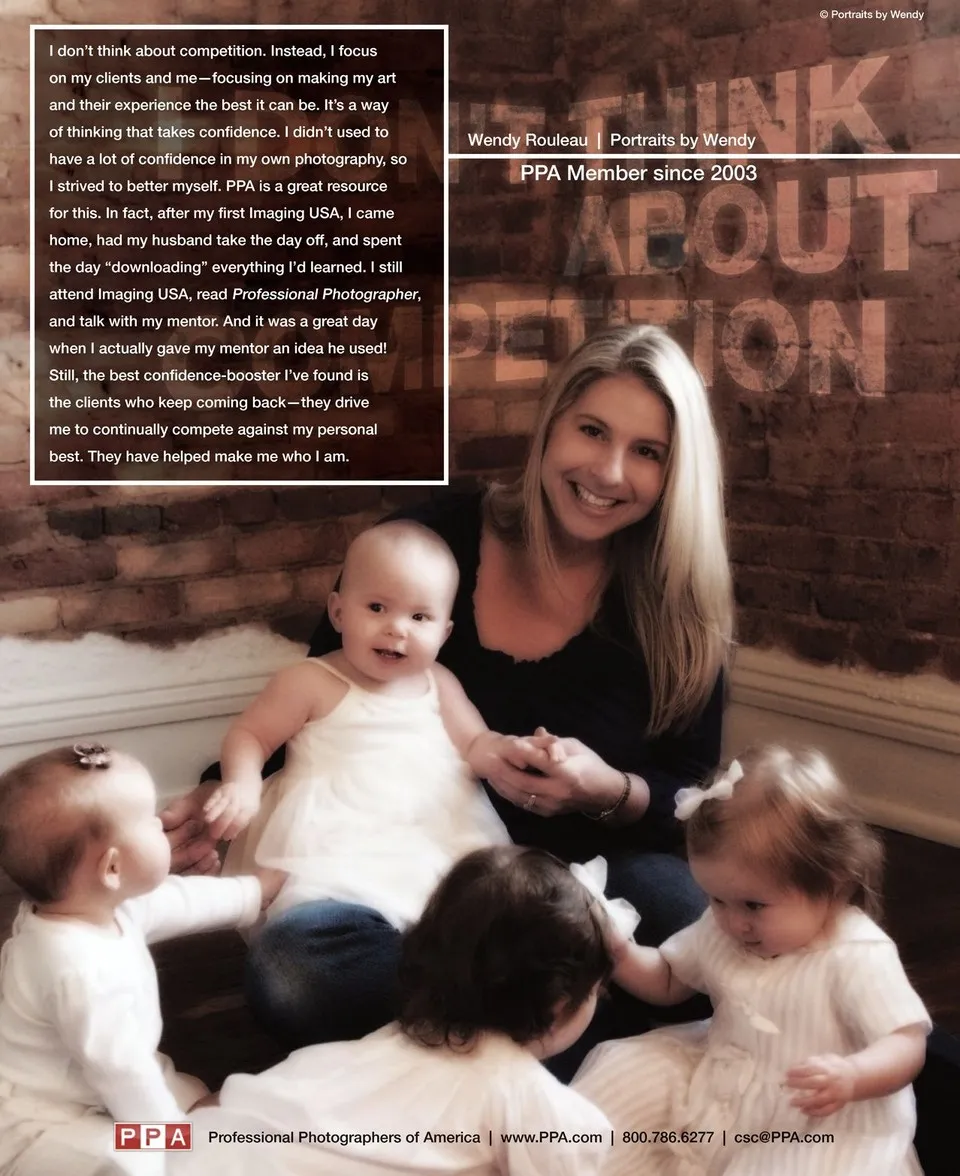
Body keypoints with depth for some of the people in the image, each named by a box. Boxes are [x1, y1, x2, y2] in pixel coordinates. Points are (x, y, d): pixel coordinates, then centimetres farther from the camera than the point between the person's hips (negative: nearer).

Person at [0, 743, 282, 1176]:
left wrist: (254, 892, 23)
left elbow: (180, 900, 11)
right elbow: (119, 1067, -31)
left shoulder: (108, 905, -7)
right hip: (36, 1122, -10)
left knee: (193, 1093, 12)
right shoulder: (84, 971, -38)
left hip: (82, 1087, 10)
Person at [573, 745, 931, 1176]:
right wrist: (623, 957, -7)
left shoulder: (858, 956, -21)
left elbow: (907, 1044, -22)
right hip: (714, 1081, 6)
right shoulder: (719, 931, 0)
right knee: (626, 1071, -6)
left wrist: (851, 1078, -44)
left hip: (819, 1121, -6)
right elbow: (668, 979, 17)